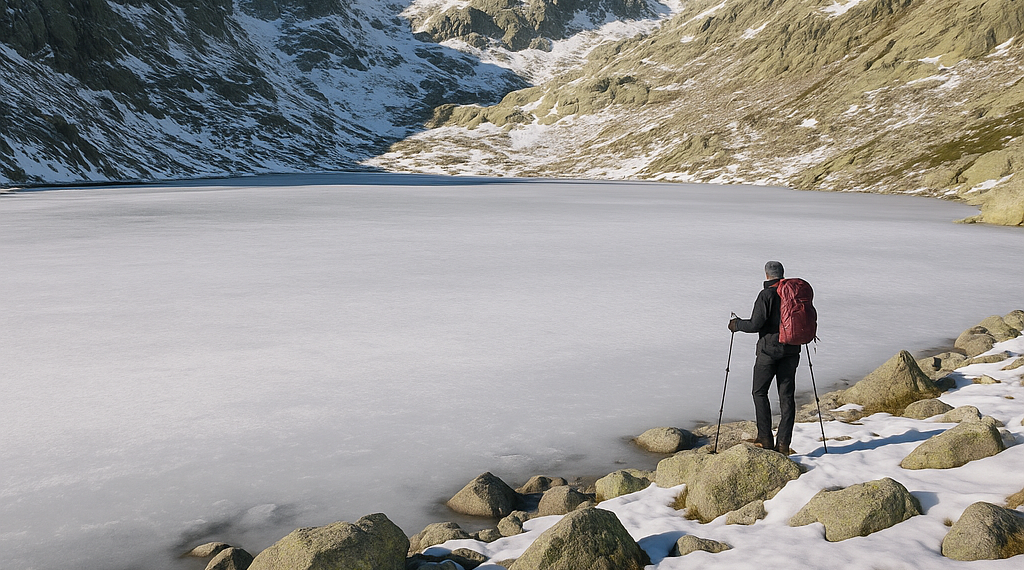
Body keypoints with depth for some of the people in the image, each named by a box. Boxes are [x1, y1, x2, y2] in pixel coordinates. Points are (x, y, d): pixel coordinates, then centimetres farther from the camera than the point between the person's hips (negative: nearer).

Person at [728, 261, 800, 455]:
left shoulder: (766, 295, -12)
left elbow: (755, 324, -15)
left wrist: (736, 324, 2)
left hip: (769, 349, -5)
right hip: (791, 350, 5)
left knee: (760, 392, 9)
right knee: (786, 395, 7)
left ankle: (765, 439, 5)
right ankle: (783, 443, 5)